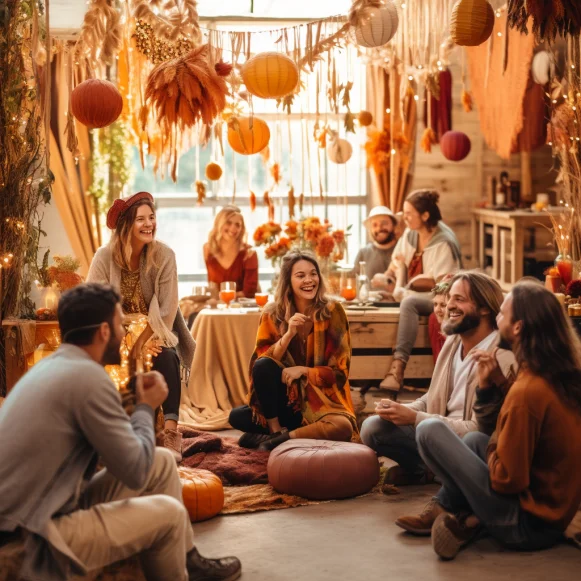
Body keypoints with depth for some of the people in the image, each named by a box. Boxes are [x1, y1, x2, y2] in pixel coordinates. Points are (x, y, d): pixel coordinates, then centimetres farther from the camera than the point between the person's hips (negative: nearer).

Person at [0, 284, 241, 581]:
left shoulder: (53, 365, 9)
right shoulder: (87, 376, -21)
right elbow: (136, 471, -17)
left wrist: (136, 401, 4)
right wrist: (146, 407, -2)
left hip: (26, 510, 10)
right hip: (35, 534, -10)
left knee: (162, 462, 12)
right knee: (170, 512, -1)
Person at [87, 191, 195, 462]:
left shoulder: (163, 255, -15)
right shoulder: (105, 256, -16)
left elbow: (167, 309, -17)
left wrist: (145, 340, -27)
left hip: (156, 330, -1)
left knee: (166, 357, -29)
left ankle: (171, 431, -28)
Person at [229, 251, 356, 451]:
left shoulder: (332, 311, -8)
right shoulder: (272, 314, -3)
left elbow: (339, 371, -7)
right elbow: (261, 362, -12)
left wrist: (303, 370, -22)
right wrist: (288, 334, -26)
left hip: (321, 398, -1)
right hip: (285, 397, 1)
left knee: (342, 428, -34)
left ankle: (273, 440, -18)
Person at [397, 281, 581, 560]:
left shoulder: (527, 390, -25)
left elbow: (506, 480, -21)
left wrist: (494, 447, -1)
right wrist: (495, 385, 3)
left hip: (525, 523, -9)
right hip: (557, 515, 9)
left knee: (430, 430, -8)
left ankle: (465, 517, 3)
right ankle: (442, 509, 14)